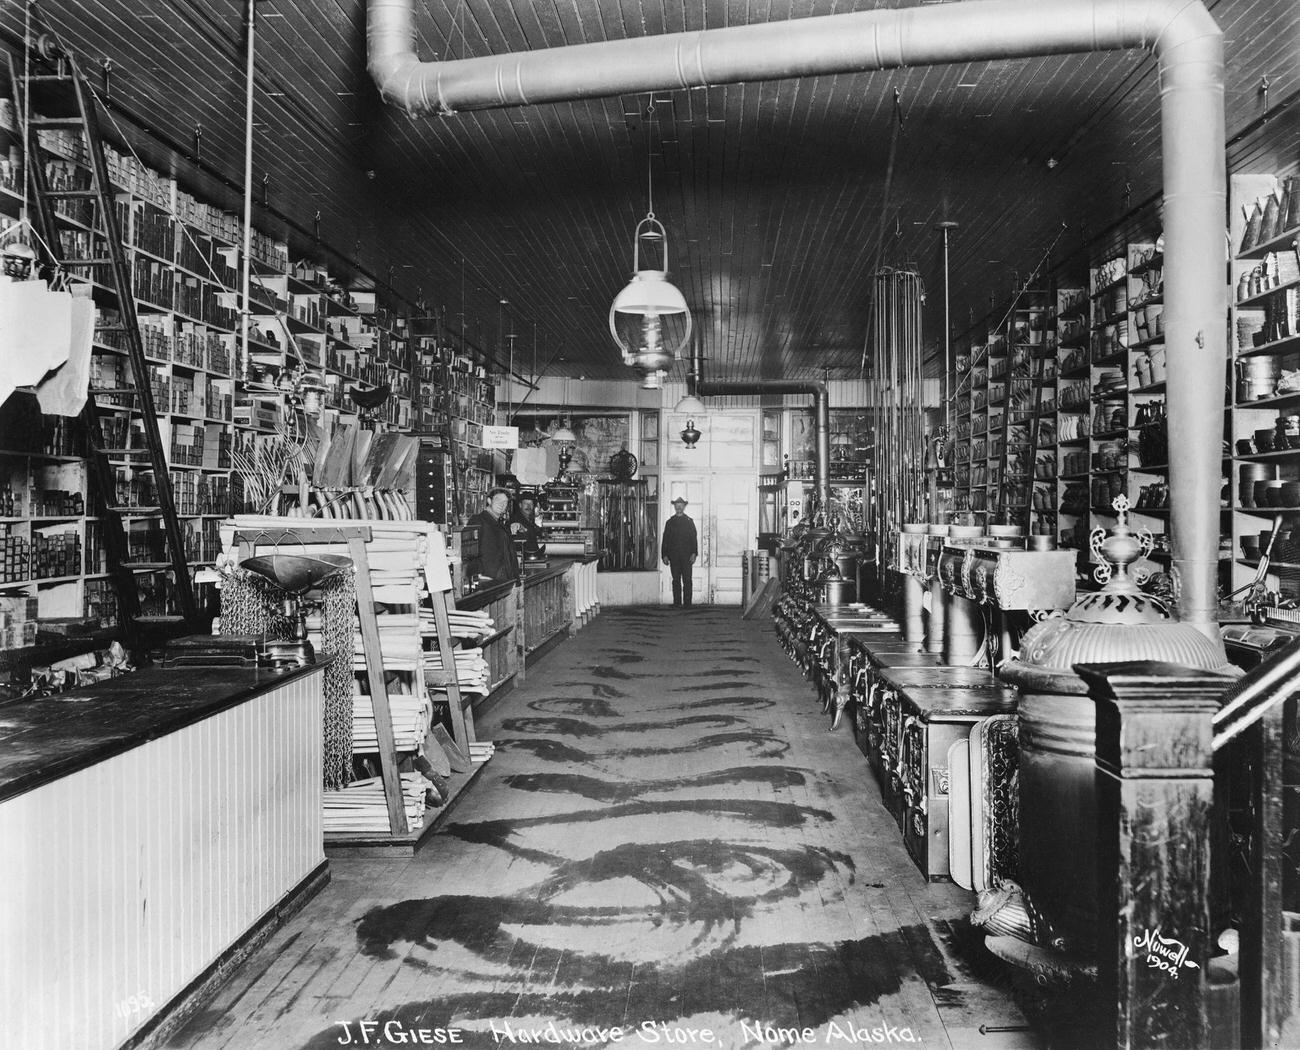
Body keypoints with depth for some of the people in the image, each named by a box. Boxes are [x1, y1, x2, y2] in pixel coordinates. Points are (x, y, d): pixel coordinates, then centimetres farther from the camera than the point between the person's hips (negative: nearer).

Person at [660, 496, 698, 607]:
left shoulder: (689, 522, 9)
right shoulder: (670, 522, 12)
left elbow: (694, 539, 5)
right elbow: (665, 540, 10)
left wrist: (694, 554, -6)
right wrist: (665, 555, 1)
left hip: (686, 556, -1)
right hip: (674, 555, 1)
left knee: (687, 580, -5)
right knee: (676, 580, 2)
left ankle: (687, 603, -4)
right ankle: (677, 603, 5)